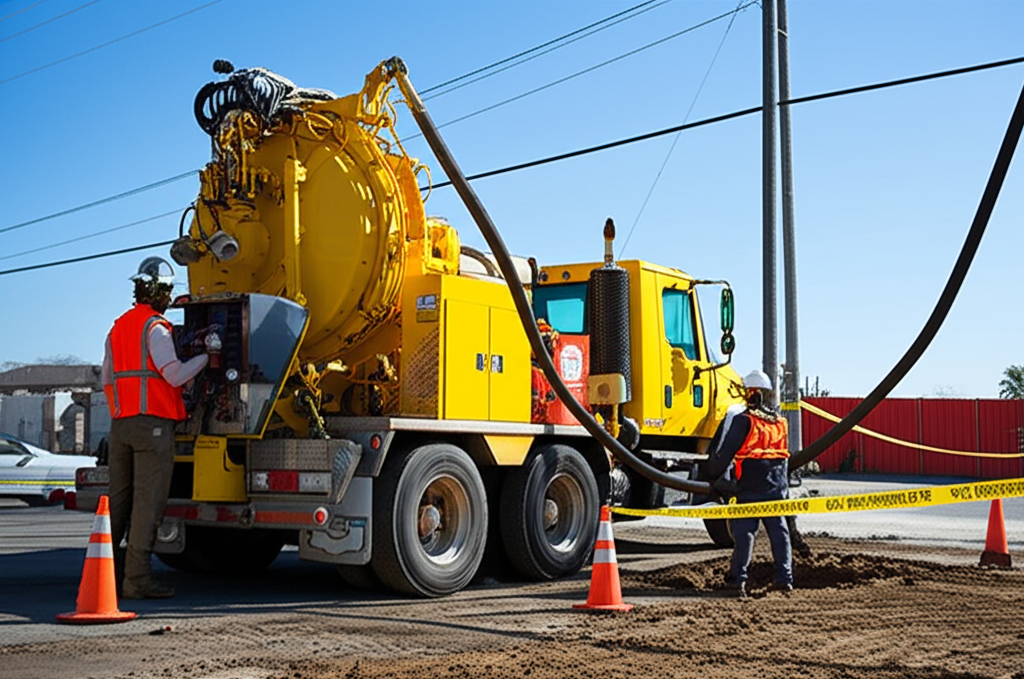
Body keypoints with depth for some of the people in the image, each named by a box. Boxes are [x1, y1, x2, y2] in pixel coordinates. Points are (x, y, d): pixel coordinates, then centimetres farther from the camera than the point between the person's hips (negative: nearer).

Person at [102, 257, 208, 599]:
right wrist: (208, 355, -5)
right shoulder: (155, 327, -8)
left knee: (119, 500, 13)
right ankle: (137, 578, -8)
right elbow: (175, 375, -16)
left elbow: (108, 382, 21)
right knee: (148, 501, -7)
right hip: (153, 423, -8)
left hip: (120, 425, 8)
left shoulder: (117, 327, 18)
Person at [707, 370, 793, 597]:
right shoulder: (780, 421, 11)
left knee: (744, 532, -4)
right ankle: (784, 577, 10)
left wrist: (715, 476, 0)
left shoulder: (743, 419, -10)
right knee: (779, 531, 9)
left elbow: (725, 452, -11)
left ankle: (738, 578, -6)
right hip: (777, 487, 5)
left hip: (749, 487, -5)